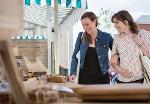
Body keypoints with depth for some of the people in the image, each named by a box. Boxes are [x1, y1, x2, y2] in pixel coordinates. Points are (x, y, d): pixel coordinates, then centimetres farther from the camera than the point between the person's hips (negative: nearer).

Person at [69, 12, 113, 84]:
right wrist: (73, 73, -4)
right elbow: (74, 56, 7)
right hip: (84, 78, 1)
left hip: (102, 78, -1)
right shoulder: (81, 36, 2)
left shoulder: (106, 37, -2)